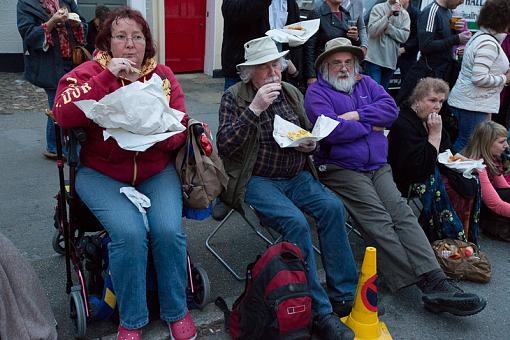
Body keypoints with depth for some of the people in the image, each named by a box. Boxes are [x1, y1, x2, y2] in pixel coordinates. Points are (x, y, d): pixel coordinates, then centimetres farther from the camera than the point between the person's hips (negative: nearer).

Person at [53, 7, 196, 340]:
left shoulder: (163, 75, 7)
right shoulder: (89, 72, 1)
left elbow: (180, 129, 2)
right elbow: (64, 115, -17)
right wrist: (108, 78, -22)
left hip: (157, 172, 2)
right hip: (102, 173, -2)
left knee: (168, 230, -22)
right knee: (129, 232, -27)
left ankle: (176, 312, 4)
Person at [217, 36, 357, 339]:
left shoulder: (292, 93, 13)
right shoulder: (234, 97, -2)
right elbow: (224, 146, -15)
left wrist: (311, 144, -1)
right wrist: (255, 108, -22)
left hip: (297, 177, 5)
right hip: (257, 180, -5)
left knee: (333, 207, -21)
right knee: (296, 221, -29)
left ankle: (345, 295, -12)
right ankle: (321, 312, -18)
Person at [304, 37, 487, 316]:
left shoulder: (366, 83, 22)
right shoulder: (317, 92, 4)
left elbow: (390, 108, 5)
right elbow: (332, 130, -14)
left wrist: (356, 116, -8)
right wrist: (370, 125, 0)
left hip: (378, 167, 5)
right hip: (341, 170, -5)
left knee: (402, 213, -15)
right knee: (379, 220, -22)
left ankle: (435, 281, -24)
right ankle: (431, 285, -25)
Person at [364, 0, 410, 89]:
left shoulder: (404, 14, 8)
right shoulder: (378, 8, 0)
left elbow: (404, 36, -4)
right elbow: (372, 31, -12)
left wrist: (387, 26, -10)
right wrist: (388, 15, -16)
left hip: (391, 61, 4)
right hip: (375, 59, -4)